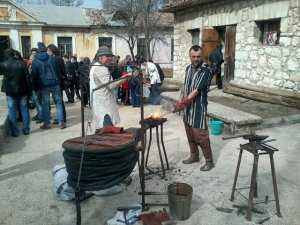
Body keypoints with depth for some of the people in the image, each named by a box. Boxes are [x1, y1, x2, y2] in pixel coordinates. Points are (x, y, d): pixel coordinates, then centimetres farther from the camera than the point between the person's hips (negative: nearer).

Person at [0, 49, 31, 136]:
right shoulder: (22, 64, -2)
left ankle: (15, 131, 10)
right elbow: (27, 78, -2)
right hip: (22, 91, 2)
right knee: (24, 110, 11)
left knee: (12, 112, 6)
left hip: (10, 92, -2)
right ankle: (26, 129, 16)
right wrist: (29, 91, 3)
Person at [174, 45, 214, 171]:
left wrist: (183, 102, -30)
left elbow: (197, 90, -24)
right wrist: (181, 102, 12)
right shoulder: (188, 68, 8)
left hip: (198, 108, -7)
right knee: (190, 134, 16)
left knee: (200, 135, -4)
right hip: (188, 108, 7)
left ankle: (209, 161, 10)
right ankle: (194, 156, 32)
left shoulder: (205, 71, -16)